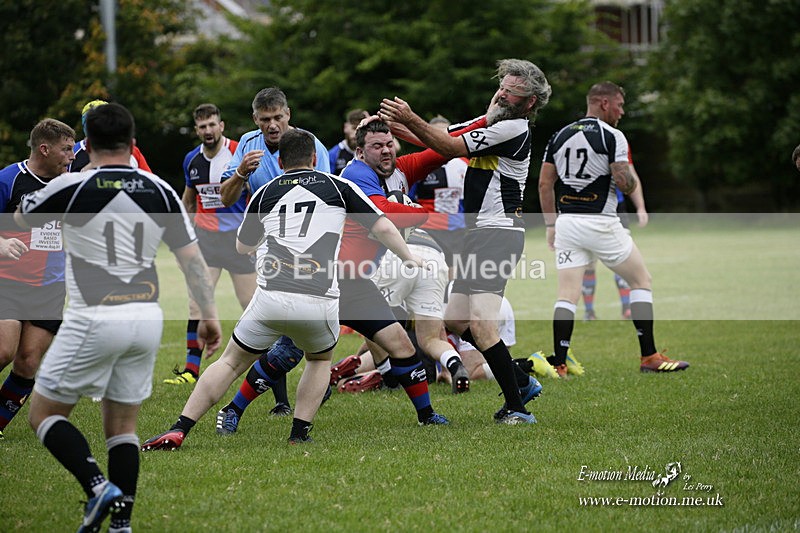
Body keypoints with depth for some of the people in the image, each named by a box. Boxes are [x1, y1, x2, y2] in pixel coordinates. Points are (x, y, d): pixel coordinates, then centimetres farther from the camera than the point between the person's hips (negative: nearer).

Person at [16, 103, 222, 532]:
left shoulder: (71, 186, -8)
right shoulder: (160, 190, 4)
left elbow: (21, 217, 11)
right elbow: (192, 256, 5)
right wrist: (209, 316, 12)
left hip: (93, 320, -5)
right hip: (146, 319, 5)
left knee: (43, 413, 7)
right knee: (122, 426, 15)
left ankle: (98, 486, -13)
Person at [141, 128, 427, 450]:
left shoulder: (264, 193, 16)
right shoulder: (337, 186, 11)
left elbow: (243, 246, 31)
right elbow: (382, 227, 11)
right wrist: (410, 258, 27)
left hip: (271, 299, 0)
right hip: (320, 300, 0)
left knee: (232, 362, 15)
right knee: (320, 360, 30)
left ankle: (178, 431, 4)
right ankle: (299, 435, 16)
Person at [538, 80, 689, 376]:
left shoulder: (560, 136, 10)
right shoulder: (611, 136, -8)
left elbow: (545, 184, 10)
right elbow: (624, 182, -15)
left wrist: (551, 226, 16)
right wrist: (632, 180, 9)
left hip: (567, 222, 5)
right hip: (601, 223, -5)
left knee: (567, 295, 4)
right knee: (641, 282, 10)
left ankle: (558, 363, -6)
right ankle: (649, 357, 9)